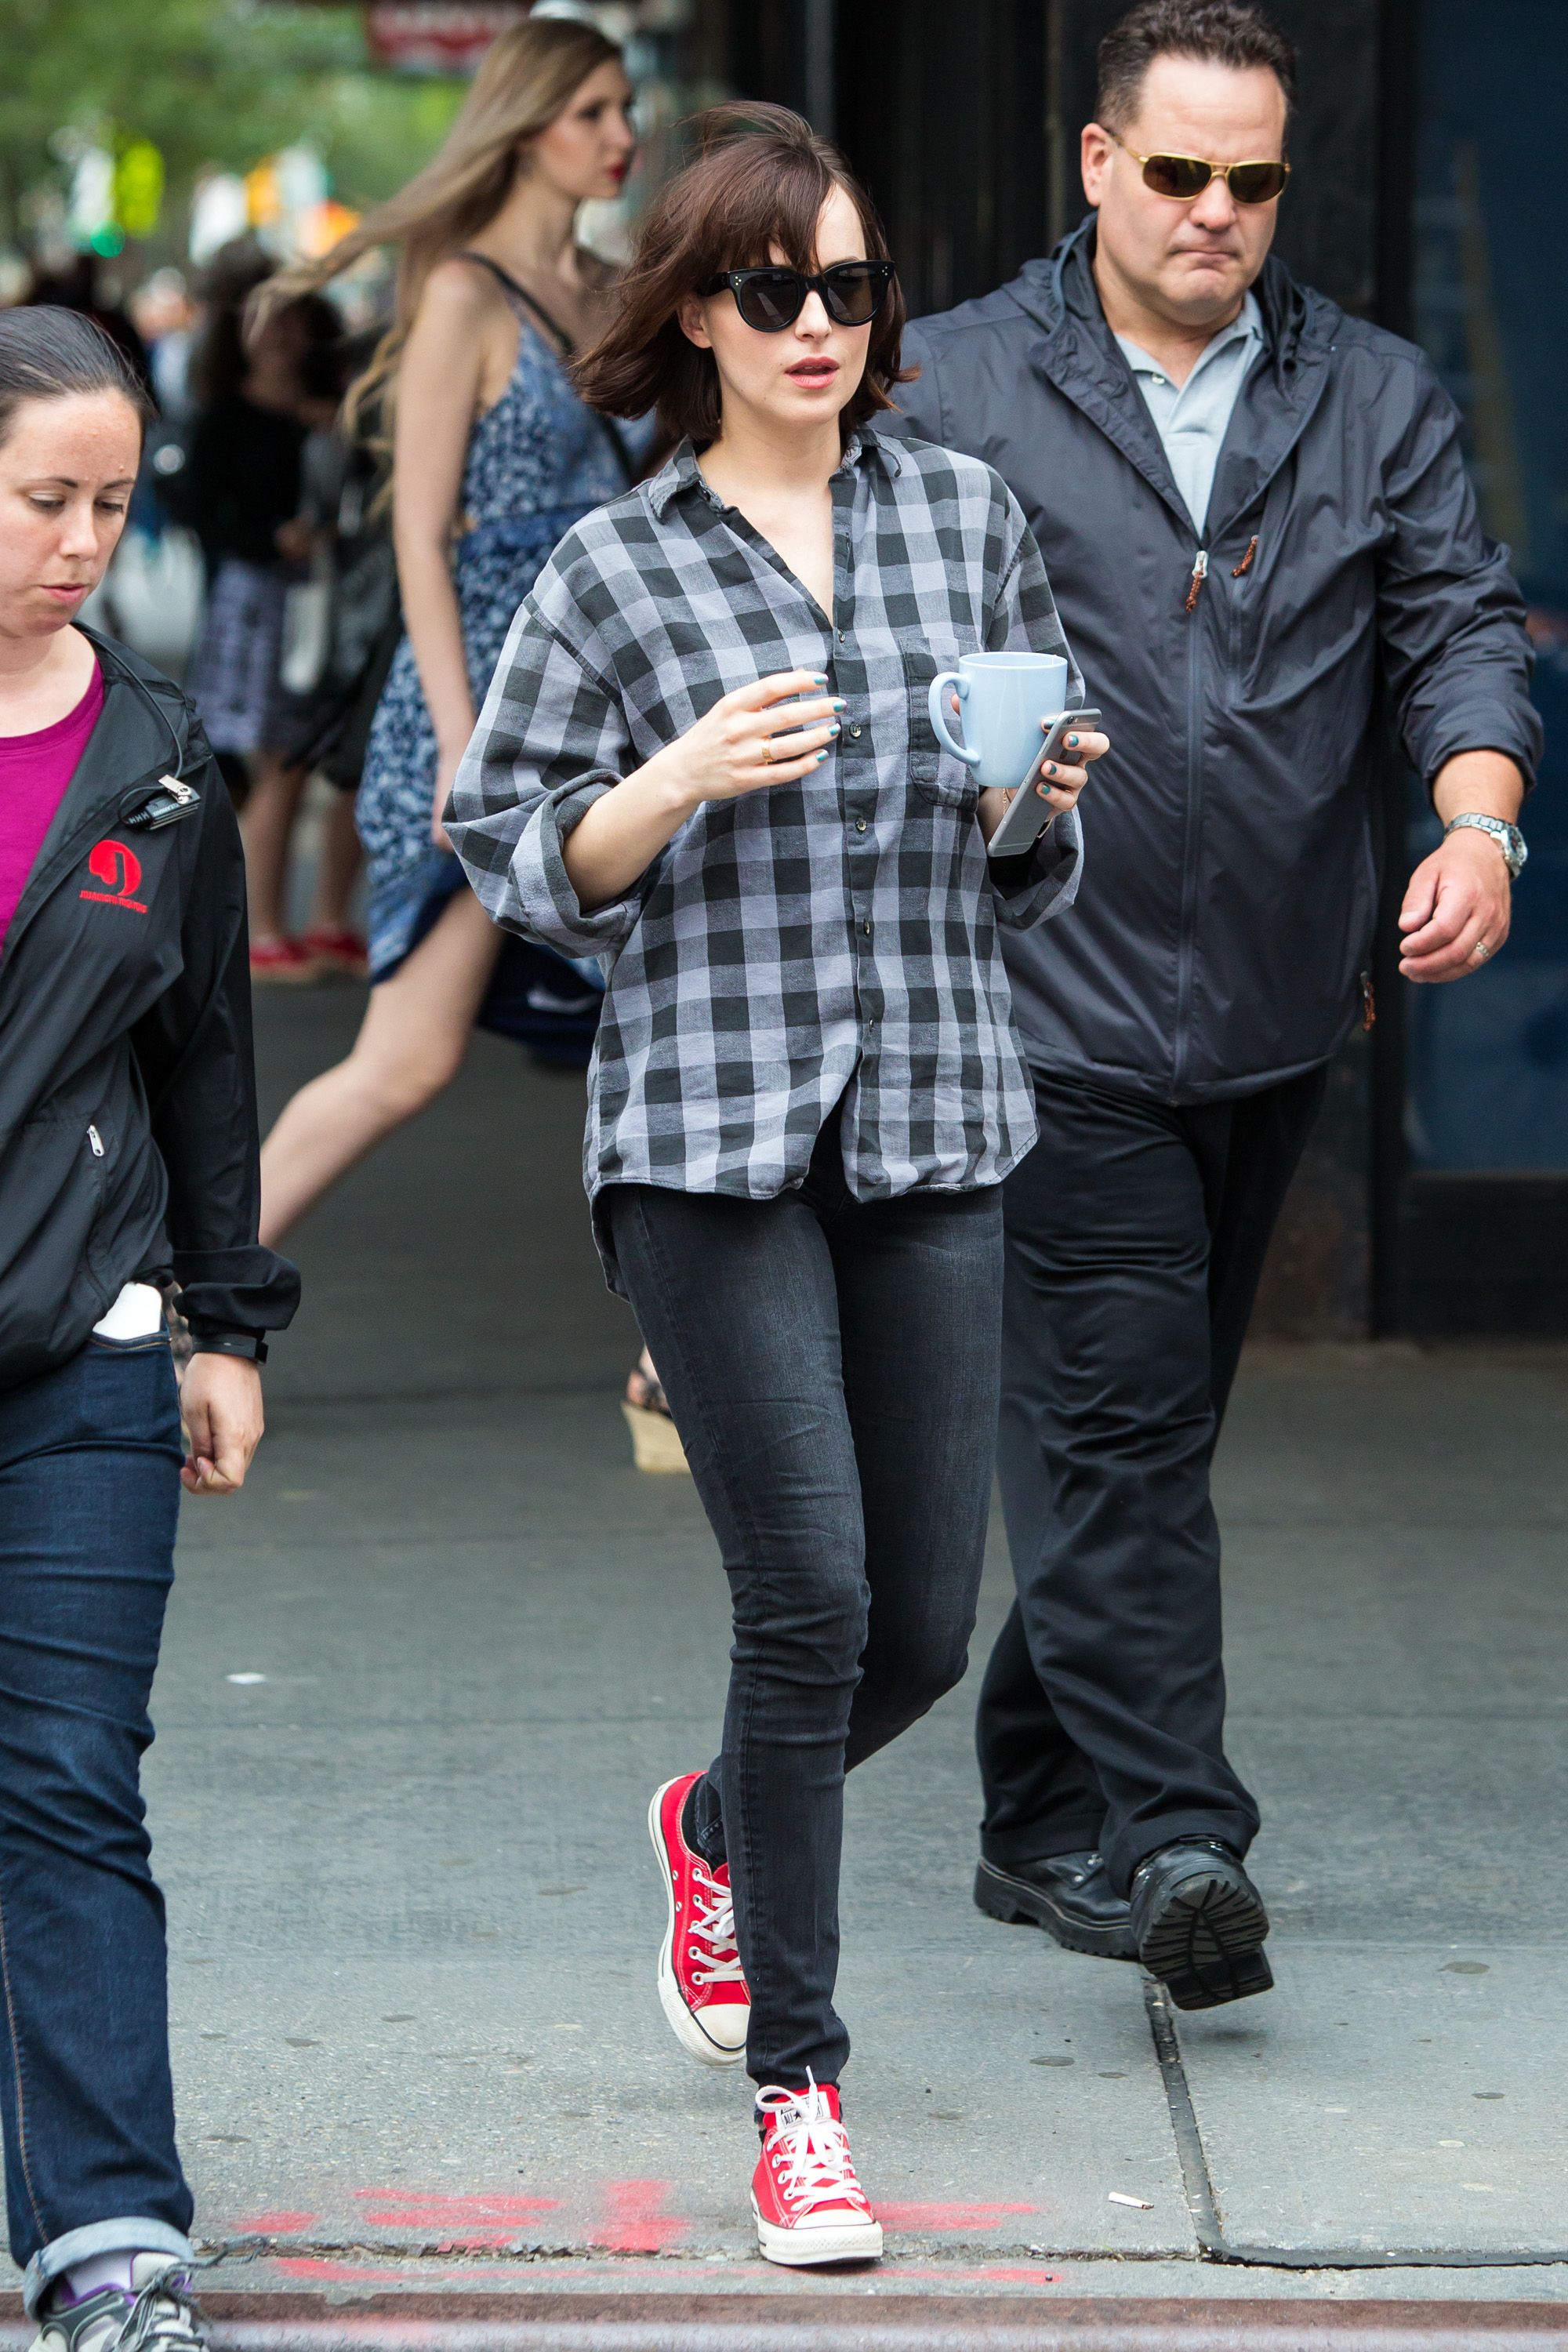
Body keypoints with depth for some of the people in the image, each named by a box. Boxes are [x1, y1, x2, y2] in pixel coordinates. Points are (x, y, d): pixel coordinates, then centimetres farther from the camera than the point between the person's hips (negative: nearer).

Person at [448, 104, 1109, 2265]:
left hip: (934, 1121, 4)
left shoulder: (969, 520, 10)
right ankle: (798, 2089, 0)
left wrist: (1035, 794, -6)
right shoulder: (613, 575, 2)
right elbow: (509, 856, 4)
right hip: (707, 1130, -3)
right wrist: (687, 776, -12)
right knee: (810, 1594, -11)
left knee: (928, 1620, 4)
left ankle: (719, 1826, 37)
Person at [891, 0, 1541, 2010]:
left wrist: (1478, 819, -13)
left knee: (1145, 1425, 12)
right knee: (1117, 1418, -12)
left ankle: (1047, 1822, 22)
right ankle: (1175, 1845, -15)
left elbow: (1455, 628, 5)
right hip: (1057, 1001, -4)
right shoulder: (953, 388, 1)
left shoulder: (1375, 398, 10)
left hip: (1276, 1010, 4)